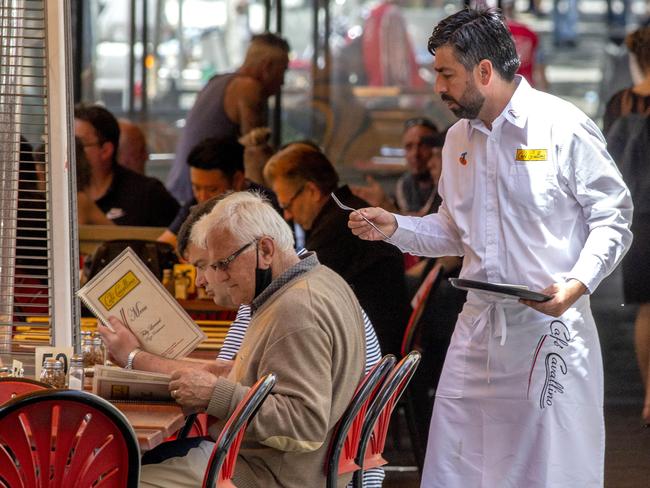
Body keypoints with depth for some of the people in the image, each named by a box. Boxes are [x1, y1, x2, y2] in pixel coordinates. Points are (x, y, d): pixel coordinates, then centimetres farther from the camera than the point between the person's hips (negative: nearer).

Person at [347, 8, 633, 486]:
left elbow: (613, 218, -6)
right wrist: (394, 226, 7)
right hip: (479, 324, 6)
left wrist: (578, 283, -19)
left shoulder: (564, 128, -9)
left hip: (551, 323, -6)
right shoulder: (458, 138, 13)